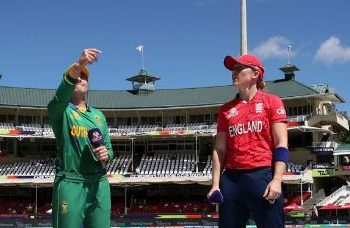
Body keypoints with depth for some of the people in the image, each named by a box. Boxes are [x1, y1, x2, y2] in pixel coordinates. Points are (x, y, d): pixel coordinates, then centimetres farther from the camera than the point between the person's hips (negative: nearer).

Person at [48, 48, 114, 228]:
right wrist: (78, 65, -35)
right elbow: (61, 95, -18)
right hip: (70, 184, -4)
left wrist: (107, 154, -4)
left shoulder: (99, 115, 21)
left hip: (99, 184, 5)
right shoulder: (60, 110, 5)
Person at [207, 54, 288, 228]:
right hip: (231, 178, 4)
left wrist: (277, 180, -12)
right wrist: (215, 184, 4)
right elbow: (219, 150, 13)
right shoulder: (226, 109, 15)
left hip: (262, 175, -4)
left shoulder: (271, 101, 4)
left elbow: (281, 144, -3)